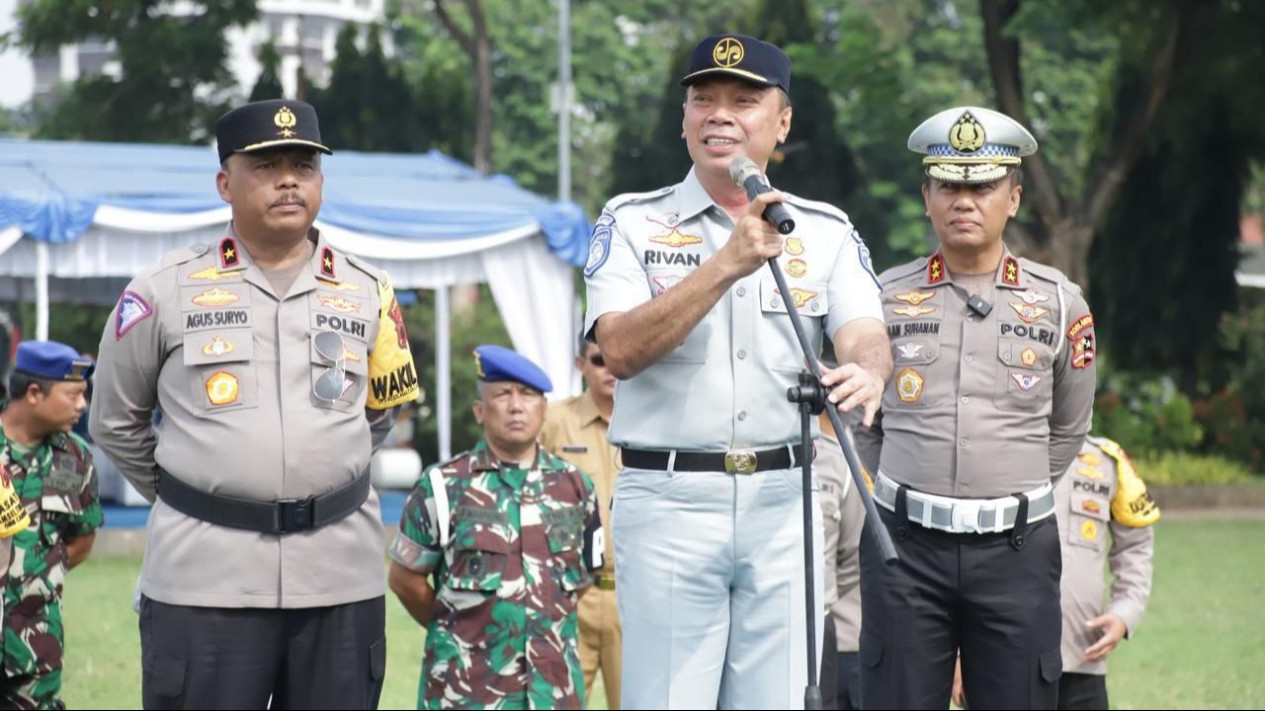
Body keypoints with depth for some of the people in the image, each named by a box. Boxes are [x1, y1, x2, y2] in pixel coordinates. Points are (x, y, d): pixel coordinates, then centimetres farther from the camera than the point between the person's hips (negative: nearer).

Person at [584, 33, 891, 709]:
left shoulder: (825, 231, 10)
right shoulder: (631, 223, 3)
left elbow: (863, 335, -6)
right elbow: (621, 350, -12)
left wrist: (866, 374, -32)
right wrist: (728, 264, -22)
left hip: (783, 500, 2)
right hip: (668, 500, -2)